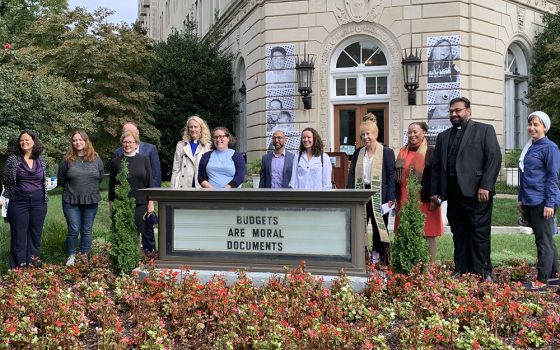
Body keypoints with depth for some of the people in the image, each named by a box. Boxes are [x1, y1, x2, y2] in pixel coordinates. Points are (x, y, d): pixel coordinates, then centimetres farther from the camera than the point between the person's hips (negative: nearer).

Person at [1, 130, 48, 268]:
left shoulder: (41, 160, 5)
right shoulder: (13, 159, -4)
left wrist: (44, 197, 12)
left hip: (39, 202, 3)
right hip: (18, 202, -3)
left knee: (35, 236, 9)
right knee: (18, 237, 2)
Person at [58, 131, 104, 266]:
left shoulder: (96, 159, 2)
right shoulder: (67, 160, -3)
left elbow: (100, 177, 11)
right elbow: (60, 180, 7)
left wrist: (91, 189, 11)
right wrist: (71, 189, 11)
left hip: (91, 201, 2)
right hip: (71, 201, -1)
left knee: (87, 230, 8)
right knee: (73, 229, 0)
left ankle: (85, 256, 20)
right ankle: (71, 255, 17)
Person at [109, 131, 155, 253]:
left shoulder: (144, 160, 6)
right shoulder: (116, 162, 7)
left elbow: (150, 182, 6)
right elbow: (111, 185, 11)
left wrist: (151, 202, 0)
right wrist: (111, 204, 8)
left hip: (141, 204, 0)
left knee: (146, 232, -1)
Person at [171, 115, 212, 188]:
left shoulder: (207, 147, 8)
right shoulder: (181, 145, 11)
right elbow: (175, 170, 10)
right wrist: (173, 188, 3)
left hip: (201, 187, 0)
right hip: (184, 187, 1)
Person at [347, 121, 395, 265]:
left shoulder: (386, 152, -1)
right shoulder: (358, 153, 12)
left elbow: (391, 176, -4)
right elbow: (352, 175, 11)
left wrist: (390, 198, -11)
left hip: (378, 196, -4)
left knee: (379, 227, 4)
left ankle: (377, 258, 11)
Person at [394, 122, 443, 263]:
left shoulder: (431, 152, -2)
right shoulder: (403, 153, 14)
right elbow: (397, 177, 17)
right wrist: (396, 198, 12)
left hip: (425, 201, -5)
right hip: (405, 201, 5)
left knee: (428, 233, -1)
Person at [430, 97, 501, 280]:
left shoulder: (484, 130, 5)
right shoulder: (443, 136, 20)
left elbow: (494, 158, -5)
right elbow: (436, 166, 18)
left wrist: (485, 186, -13)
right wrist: (435, 192, 9)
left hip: (476, 192, -5)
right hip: (453, 193, 5)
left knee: (480, 233, -3)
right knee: (458, 234, 8)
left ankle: (483, 273, 3)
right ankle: (461, 271, 13)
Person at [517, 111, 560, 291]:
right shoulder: (529, 147, 13)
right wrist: (520, 199, 18)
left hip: (542, 202, -8)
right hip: (529, 202, 8)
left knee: (544, 241, -3)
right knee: (545, 240, 15)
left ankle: (542, 281, 1)